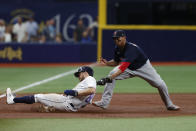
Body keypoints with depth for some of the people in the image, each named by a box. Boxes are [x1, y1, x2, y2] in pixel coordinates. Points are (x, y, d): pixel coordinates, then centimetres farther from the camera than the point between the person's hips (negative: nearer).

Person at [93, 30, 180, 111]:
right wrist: (107, 63, -20)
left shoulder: (131, 48, -38)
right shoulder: (117, 48, -14)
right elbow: (116, 62, 4)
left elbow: (123, 67, -49)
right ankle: (104, 102, -17)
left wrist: (109, 78, -58)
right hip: (130, 68, 5)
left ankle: (169, 105, 19)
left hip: (143, 67, -5)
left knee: (160, 84, -10)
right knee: (112, 74, -18)